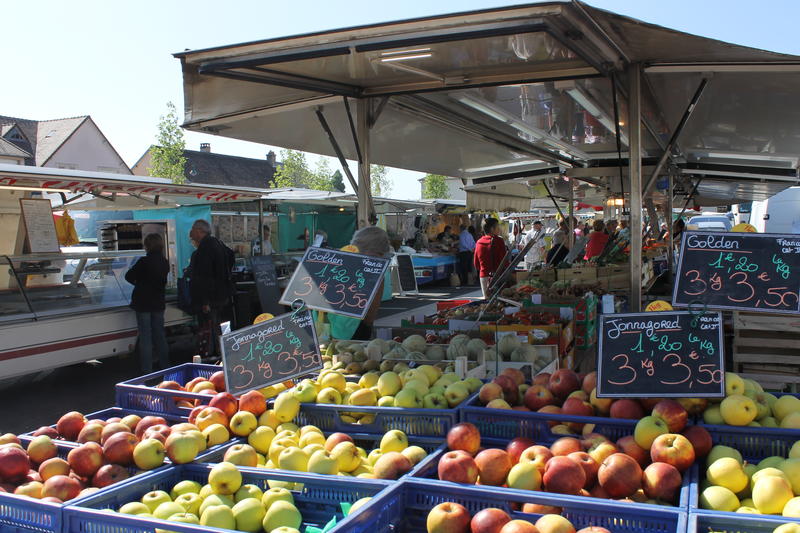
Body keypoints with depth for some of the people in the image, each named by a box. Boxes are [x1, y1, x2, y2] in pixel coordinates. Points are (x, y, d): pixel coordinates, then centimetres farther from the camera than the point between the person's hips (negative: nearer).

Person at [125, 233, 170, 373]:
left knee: (145, 338, 0)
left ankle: (147, 371, 2)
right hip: (158, 303, 6)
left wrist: (138, 283, 10)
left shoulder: (144, 261, -17)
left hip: (143, 304, -6)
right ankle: (165, 366, 22)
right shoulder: (165, 262, 3)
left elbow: (128, 276, -9)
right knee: (160, 336, 15)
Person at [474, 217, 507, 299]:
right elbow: (504, 261, -11)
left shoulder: (479, 242, 8)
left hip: (483, 276, 6)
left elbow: (476, 263, 13)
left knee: (486, 298, 10)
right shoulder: (498, 241, -9)